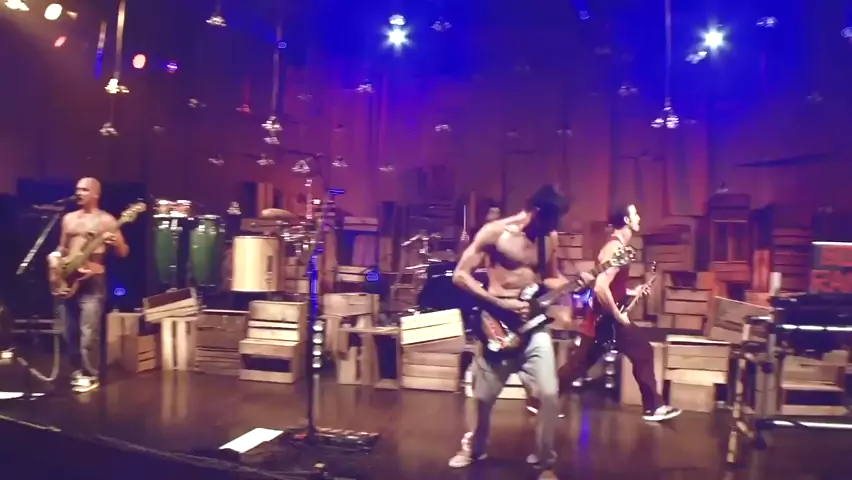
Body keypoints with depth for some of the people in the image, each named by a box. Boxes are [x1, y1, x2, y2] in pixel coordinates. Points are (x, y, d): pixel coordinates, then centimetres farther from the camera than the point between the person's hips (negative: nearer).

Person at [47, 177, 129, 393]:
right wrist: (54, 259, 2)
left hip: (92, 279, -6)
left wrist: (114, 242, -25)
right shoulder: (69, 218, 15)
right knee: (68, 330, 10)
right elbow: (62, 248, 22)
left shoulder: (106, 220, -2)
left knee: (88, 332, -8)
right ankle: (78, 370, 23)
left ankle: (89, 375, 2)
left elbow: (123, 252, -5)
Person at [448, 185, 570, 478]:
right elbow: (460, 276, -12)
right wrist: (501, 303, -18)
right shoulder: (494, 232, -12)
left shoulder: (549, 238, 3)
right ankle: (475, 447, 38)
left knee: (549, 393, -8)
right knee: (484, 396, 10)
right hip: (498, 323, -3)